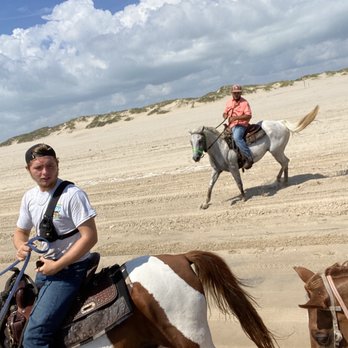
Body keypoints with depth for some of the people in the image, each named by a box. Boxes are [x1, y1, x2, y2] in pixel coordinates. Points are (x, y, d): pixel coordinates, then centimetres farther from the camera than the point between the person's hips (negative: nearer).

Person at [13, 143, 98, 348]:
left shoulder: (72, 195, -18)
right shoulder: (29, 197, 4)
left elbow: (90, 237, -21)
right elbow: (21, 232, 17)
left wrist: (57, 266, -19)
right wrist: (21, 247, -7)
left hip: (70, 270, -8)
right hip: (45, 268, 8)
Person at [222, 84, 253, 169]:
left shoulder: (244, 102, -5)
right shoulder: (229, 102, 15)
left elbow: (248, 116, -13)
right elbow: (225, 113, 25)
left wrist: (236, 117, -23)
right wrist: (225, 115, -1)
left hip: (240, 125, -8)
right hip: (231, 126, 8)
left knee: (237, 137, -34)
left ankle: (249, 158, -32)